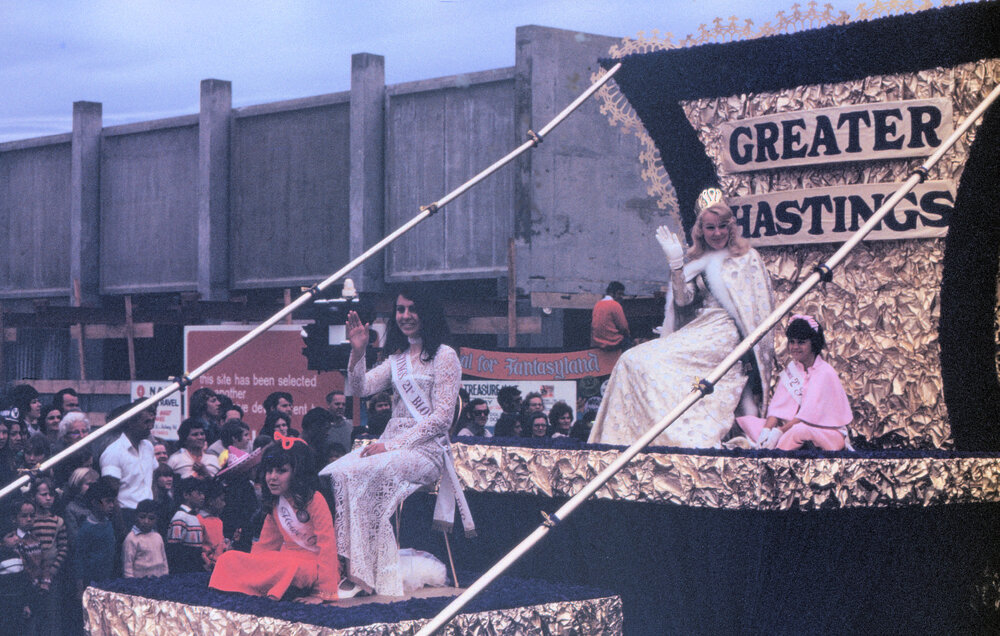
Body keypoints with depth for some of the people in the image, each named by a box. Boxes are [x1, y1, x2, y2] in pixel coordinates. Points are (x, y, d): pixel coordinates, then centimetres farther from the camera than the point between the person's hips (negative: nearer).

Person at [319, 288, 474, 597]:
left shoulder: (444, 356, -2)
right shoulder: (397, 358, 20)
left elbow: (441, 418, -10)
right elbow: (360, 389, 10)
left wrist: (392, 444, -16)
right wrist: (358, 353, -7)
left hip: (427, 448, -6)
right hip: (391, 445, 6)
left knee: (364, 473, -32)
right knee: (334, 473, -21)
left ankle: (361, 574, -29)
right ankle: (339, 564, -26)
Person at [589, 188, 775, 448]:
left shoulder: (747, 258, 6)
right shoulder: (698, 263, 18)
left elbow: (758, 308, 2)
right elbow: (682, 300, 5)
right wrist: (676, 263, -4)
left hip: (726, 335, -6)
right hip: (699, 333, 6)